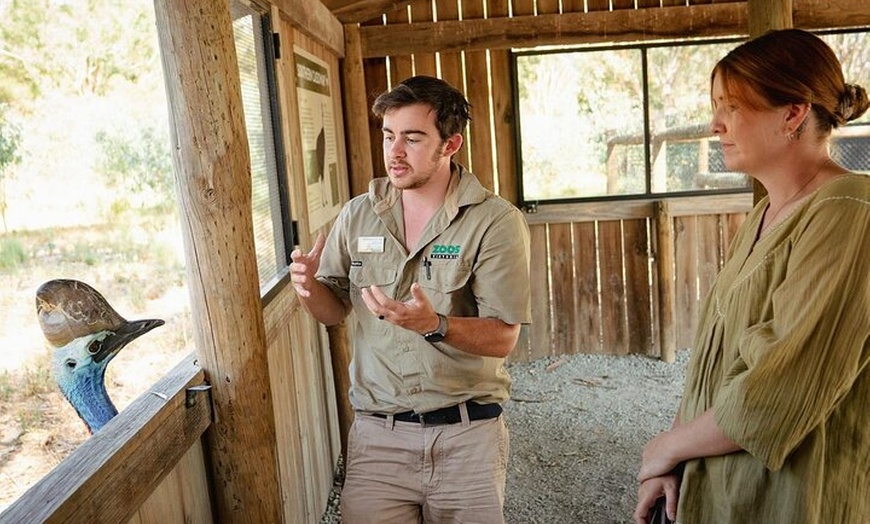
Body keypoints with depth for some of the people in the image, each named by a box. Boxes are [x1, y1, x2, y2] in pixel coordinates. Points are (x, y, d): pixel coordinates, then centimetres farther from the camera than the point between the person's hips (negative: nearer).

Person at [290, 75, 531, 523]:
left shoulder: (496, 222, -10)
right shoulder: (358, 215, 3)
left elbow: (503, 338, -12)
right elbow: (335, 311, 11)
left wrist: (435, 325, -30)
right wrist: (310, 287, -12)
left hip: (467, 434, -2)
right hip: (377, 434, 3)